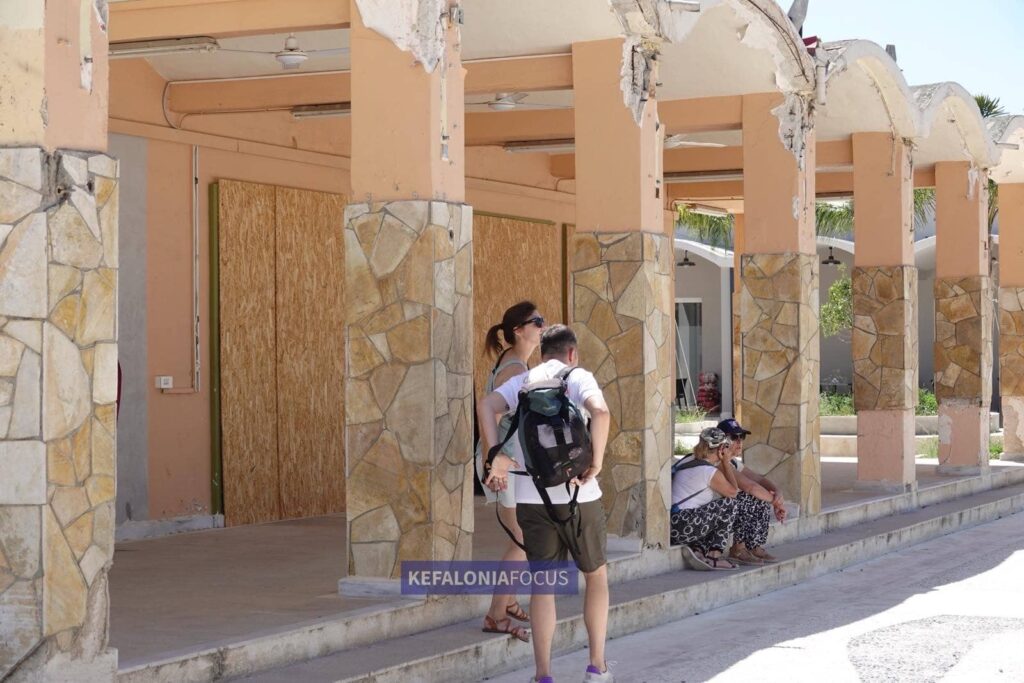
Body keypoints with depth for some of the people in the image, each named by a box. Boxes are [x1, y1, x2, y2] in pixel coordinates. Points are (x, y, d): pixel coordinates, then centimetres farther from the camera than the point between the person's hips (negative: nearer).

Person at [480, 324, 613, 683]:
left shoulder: (521, 382, 11)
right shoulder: (578, 377, 1)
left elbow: (486, 406, -10)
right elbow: (600, 412, -21)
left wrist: (498, 458, -11)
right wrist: (596, 463, -13)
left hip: (531, 496, 2)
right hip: (577, 493, -2)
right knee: (596, 574, 16)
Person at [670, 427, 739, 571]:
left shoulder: (689, 460, 17)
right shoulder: (710, 472, -10)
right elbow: (733, 492, 7)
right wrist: (726, 462, 11)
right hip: (683, 527, -9)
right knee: (730, 503, 1)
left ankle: (698, 549, 1)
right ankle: (715, 555, 0)